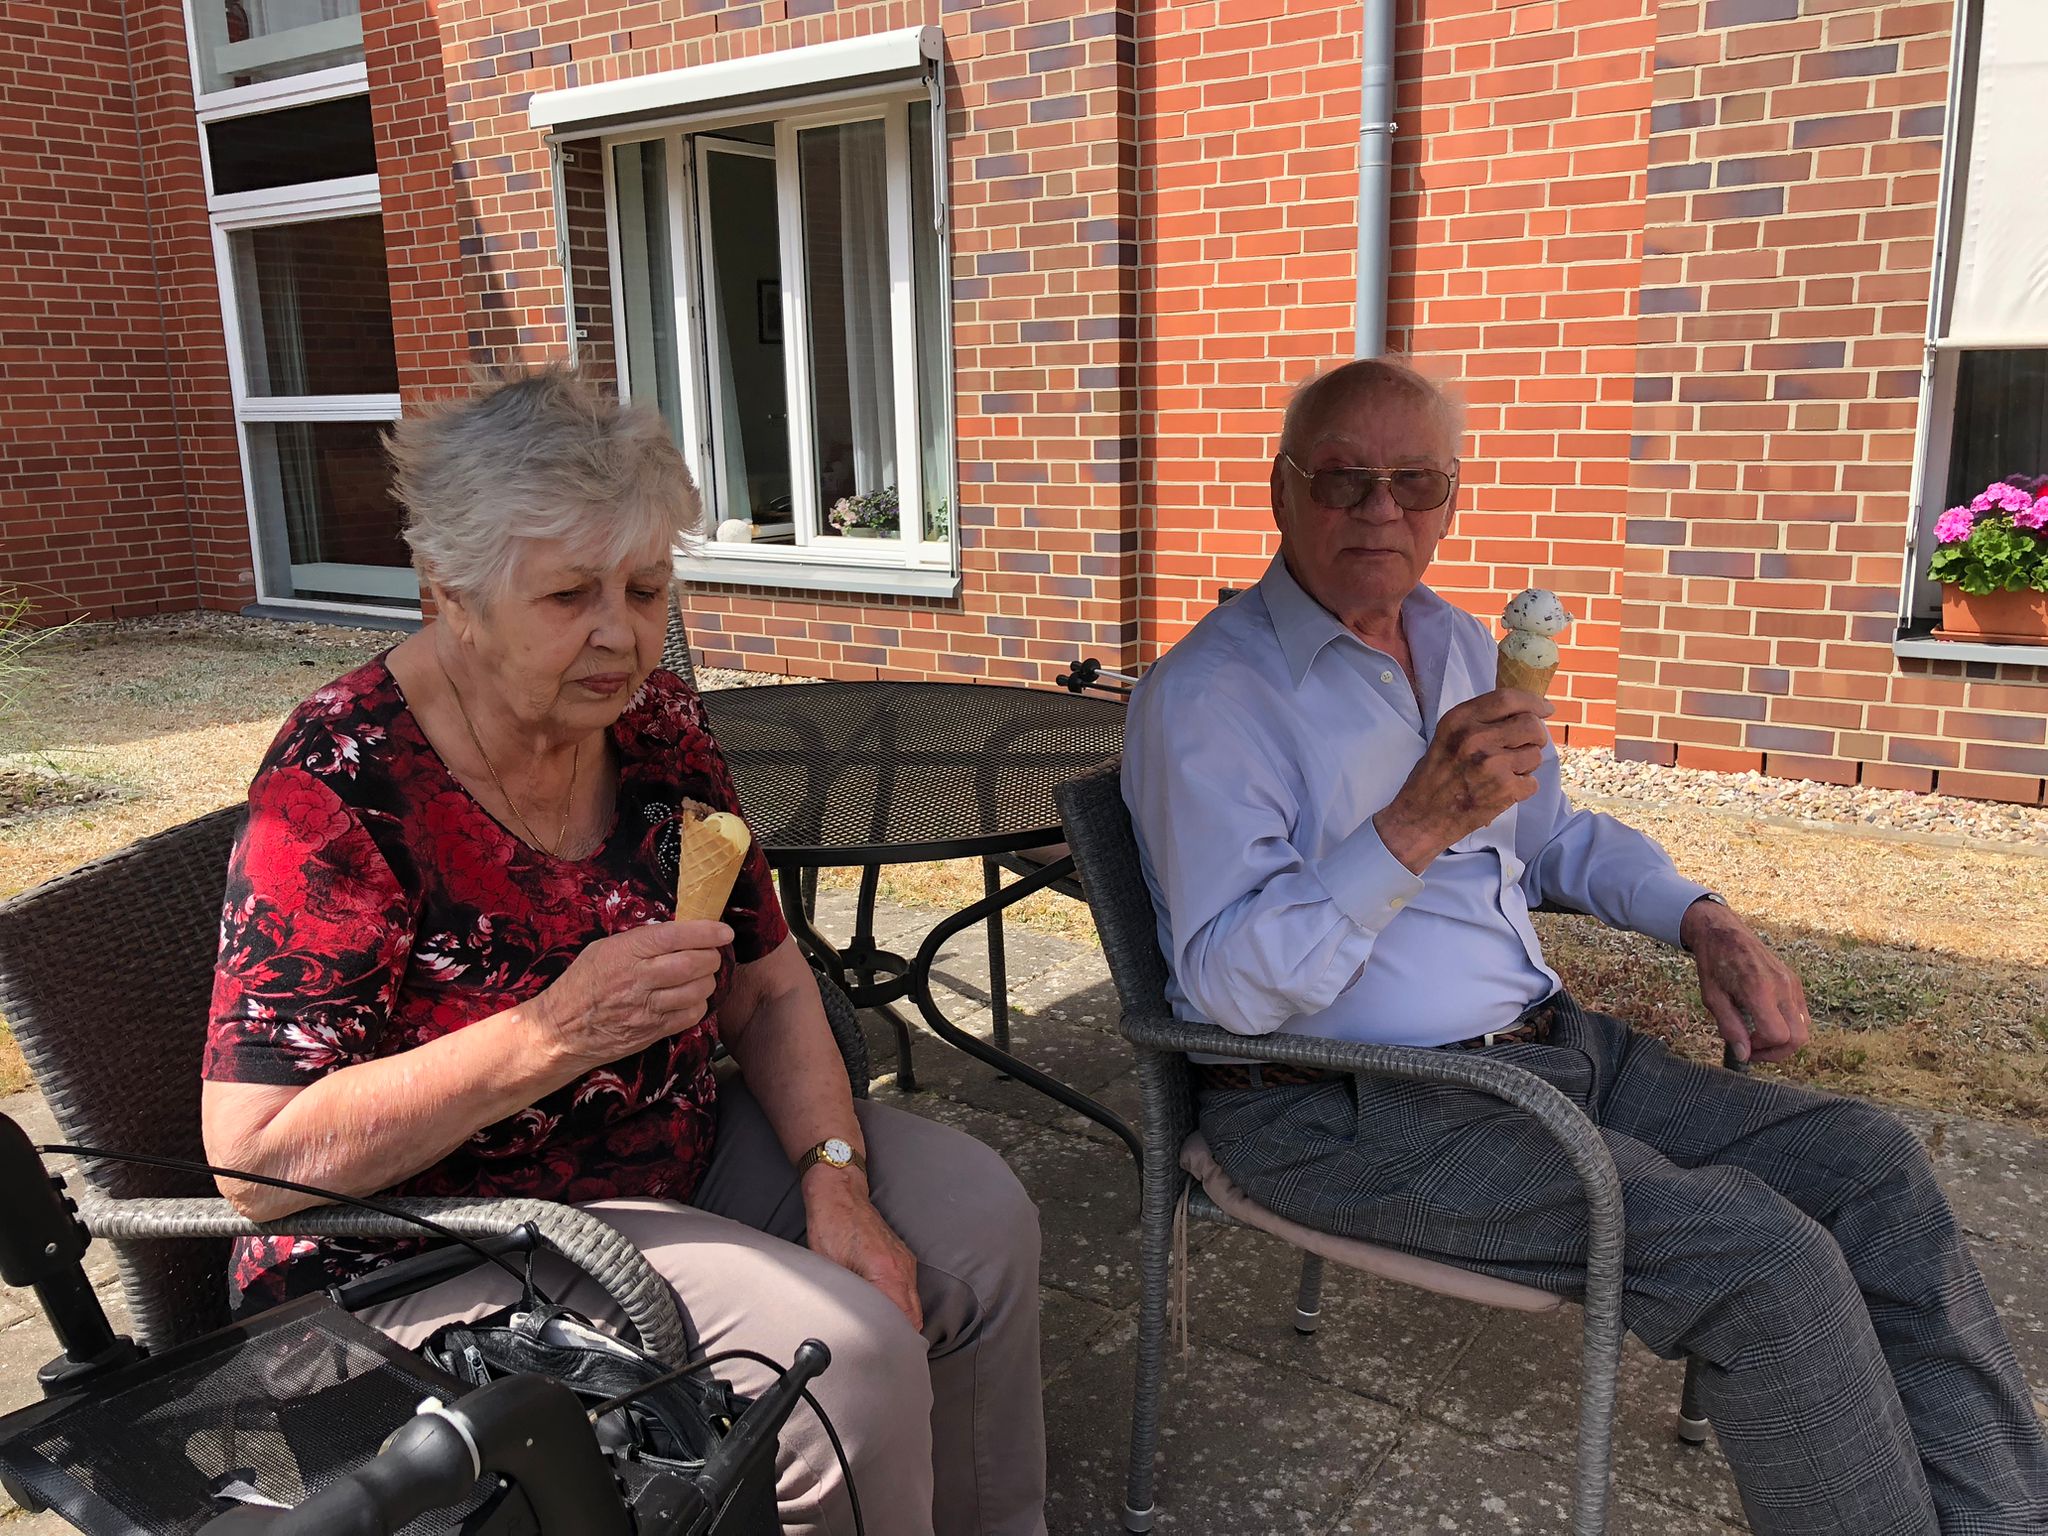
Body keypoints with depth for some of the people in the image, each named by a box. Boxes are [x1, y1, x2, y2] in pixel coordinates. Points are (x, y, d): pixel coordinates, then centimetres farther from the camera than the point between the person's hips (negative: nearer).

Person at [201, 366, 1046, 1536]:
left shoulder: (655, 721, -4)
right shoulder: (346, 784, -22)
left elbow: (768, 987, 3)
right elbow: (257, 1155, -24)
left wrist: (835, 1179, -13)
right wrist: (554, 1034, -33)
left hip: (677, 1142, 7)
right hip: (432, 1240, -6)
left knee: (976, 1222, 0)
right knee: (841, 1351, -23)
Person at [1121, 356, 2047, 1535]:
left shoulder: (1462, 646, 13)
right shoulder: (1206, 696, -14)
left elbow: (1555, 835, 26)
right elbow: (1231, 986, -21)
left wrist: (1706, 921, 8)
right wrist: (1414, 828, -30)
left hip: (1543, 1042, 8)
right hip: (1347, 1108, -8)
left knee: (1869, 1161, -1)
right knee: (1769, 1265, -20)